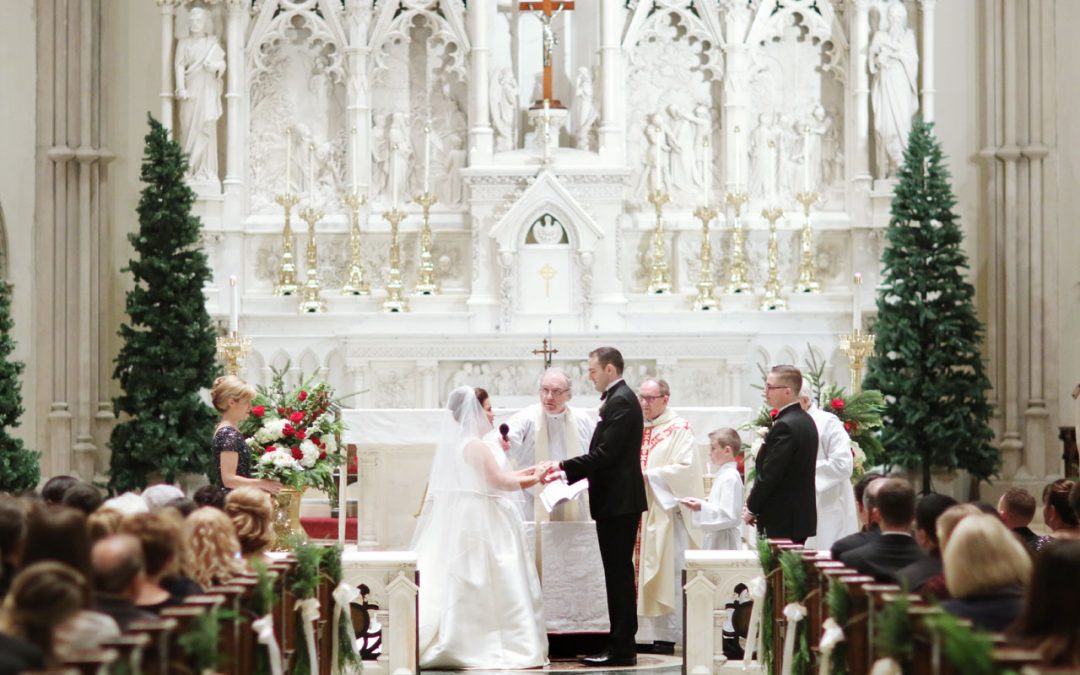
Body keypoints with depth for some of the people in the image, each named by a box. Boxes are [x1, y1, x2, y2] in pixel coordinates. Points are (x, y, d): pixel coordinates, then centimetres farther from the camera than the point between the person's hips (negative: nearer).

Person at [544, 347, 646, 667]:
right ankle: (621, 644, 16)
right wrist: (567, 472, 12)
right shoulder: (618, 399, 16)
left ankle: (622, 648, -4)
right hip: (617, 500, 10)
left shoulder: (620, 401, -14)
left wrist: (564, 467, -14)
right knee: (618, 573, 12)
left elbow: (606, 454, -21)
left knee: (619, 573, -6)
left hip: (618, 501, -10)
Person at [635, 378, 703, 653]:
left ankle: (667, 635, -4)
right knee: (641, 573, 4)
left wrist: (647, 476, -15)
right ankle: (644, 633, 5)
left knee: (666, 574, -6)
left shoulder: (680, 429, -4)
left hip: (666, 512, -6)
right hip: (638, 513, 6)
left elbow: (685, 467, -14)